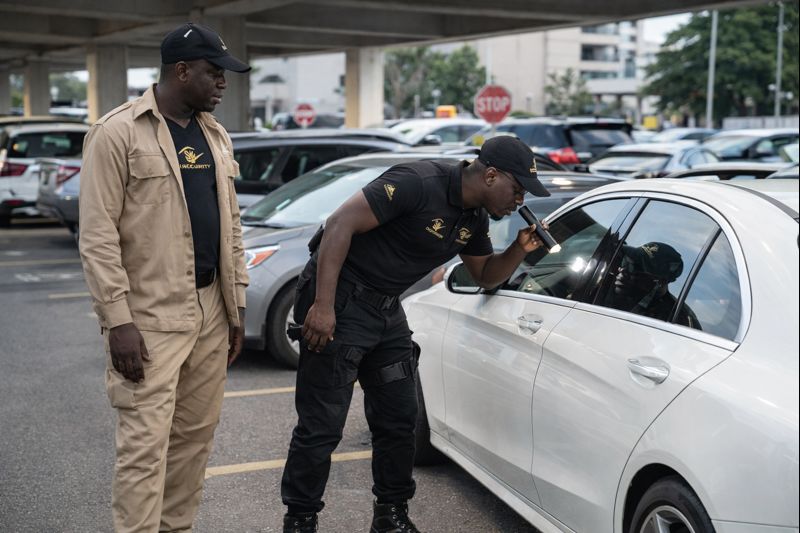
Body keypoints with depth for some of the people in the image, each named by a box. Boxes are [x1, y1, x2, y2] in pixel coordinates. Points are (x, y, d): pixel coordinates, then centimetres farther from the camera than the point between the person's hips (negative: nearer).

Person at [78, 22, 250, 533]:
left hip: (211, 312, 7)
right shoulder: (118, 132, -9)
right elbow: (98, 233, -12)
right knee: (146, 444, -5)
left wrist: (237, 306, 14)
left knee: (196, 435, 12)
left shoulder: (216, 136, 13)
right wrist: (118, 319, -17)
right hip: (149, 317, -7)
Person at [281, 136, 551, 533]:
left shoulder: (474, 218, 7)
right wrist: (322, 305, -28)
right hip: (340, 300, -9)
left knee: (399, 418, 11)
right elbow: (340, 224, -25)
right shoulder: (418, 183, -22)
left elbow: (485, 275, 21)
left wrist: (520, 250, -1)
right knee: (322, 426, -5)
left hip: (386, 308, 9)